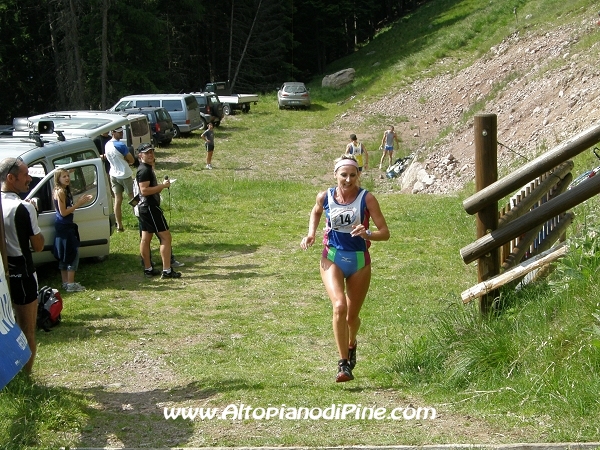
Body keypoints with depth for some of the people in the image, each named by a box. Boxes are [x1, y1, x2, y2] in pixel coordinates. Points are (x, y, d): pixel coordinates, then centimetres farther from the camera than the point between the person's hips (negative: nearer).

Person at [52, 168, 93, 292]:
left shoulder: (65, 191, 11)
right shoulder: (60, 192, -17)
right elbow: (63, 212, -19)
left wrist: (80, 201, 3)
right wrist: (78, 204, -18)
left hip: (65, 226, 10)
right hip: (64, 227, -10)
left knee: (65, 257, 14)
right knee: (73, 254, -8)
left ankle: (65, 282, 21)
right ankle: (70, 284, -7)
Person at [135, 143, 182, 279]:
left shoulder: (147, 168, 16)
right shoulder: (144, 170, -17)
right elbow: (144, 190, -25)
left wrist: (162, 186, 12)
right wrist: (162, 186, -21)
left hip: (145, 207, 11)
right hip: (150, 207, -11)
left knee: (145, 239, 12)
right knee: (165, 237, -8)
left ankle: (148, 269, 18)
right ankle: (167, 271, -9)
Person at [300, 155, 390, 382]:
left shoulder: (367, 199, -11)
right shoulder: (325, 197, -5)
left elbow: (385, 232, -11)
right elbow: (316, 212, 19)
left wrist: (367, 234, -31)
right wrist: (311, 233, 2)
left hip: (359, 262, 0)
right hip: (332, 259, 0)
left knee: (352, 316, 11)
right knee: (339, 306, -24)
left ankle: (351, 344, 48)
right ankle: (344, 364, -18)